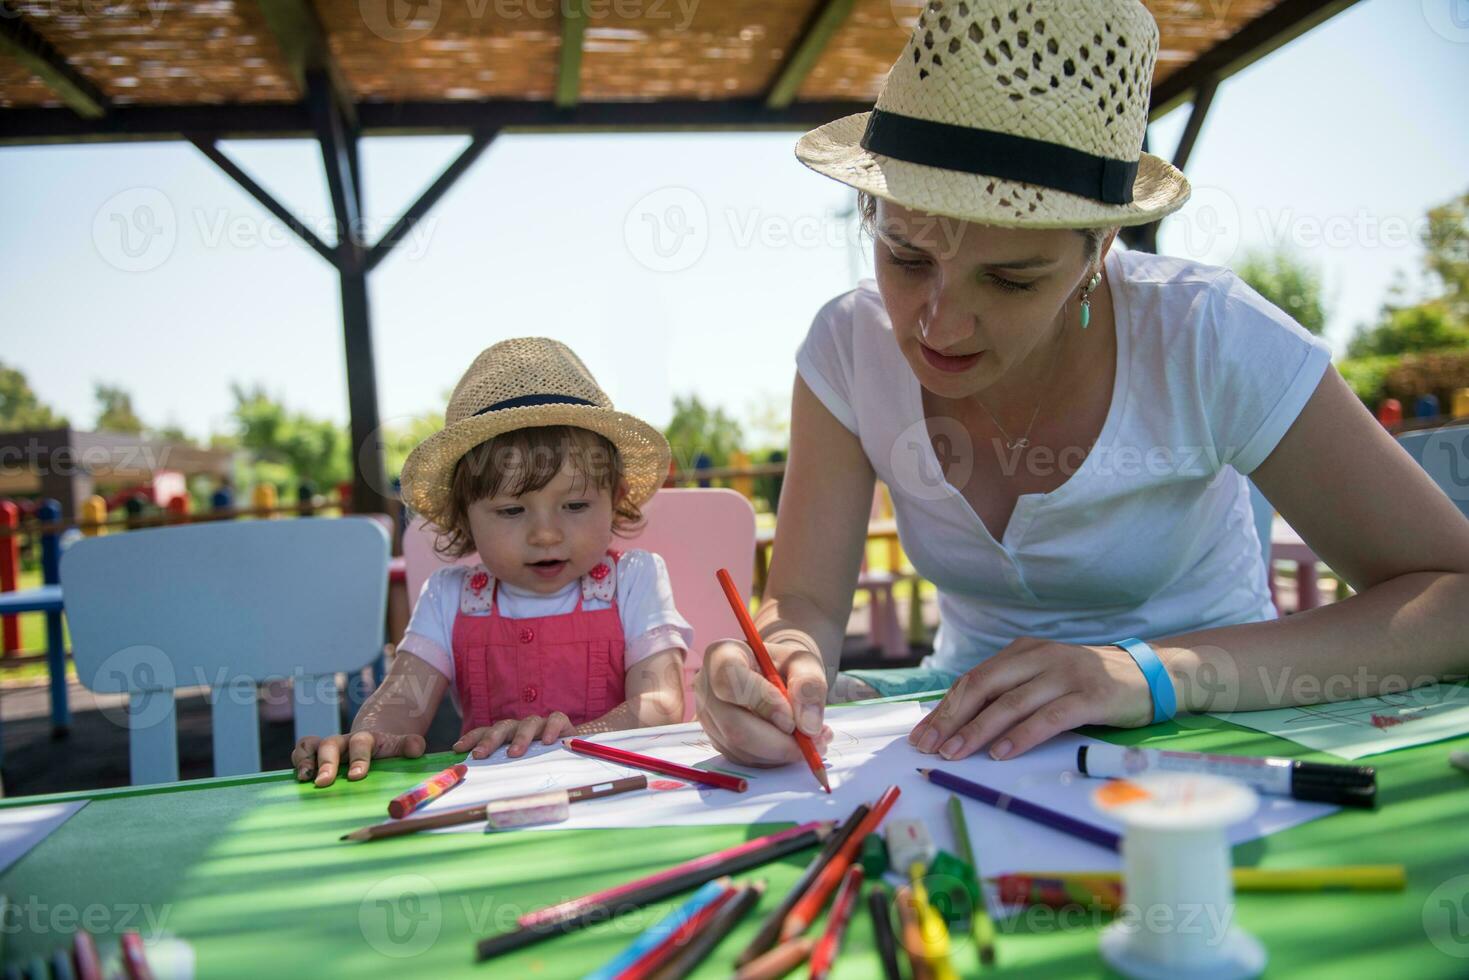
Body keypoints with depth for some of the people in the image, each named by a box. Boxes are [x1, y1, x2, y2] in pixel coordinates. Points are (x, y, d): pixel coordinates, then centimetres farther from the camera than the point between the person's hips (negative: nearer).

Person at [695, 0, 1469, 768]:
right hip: (976, 725, 3)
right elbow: (803, 600, -13)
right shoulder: (851, 346, -13)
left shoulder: (1204, 338, -21)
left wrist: (1159, 671, -36)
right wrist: (774, 667, -38)